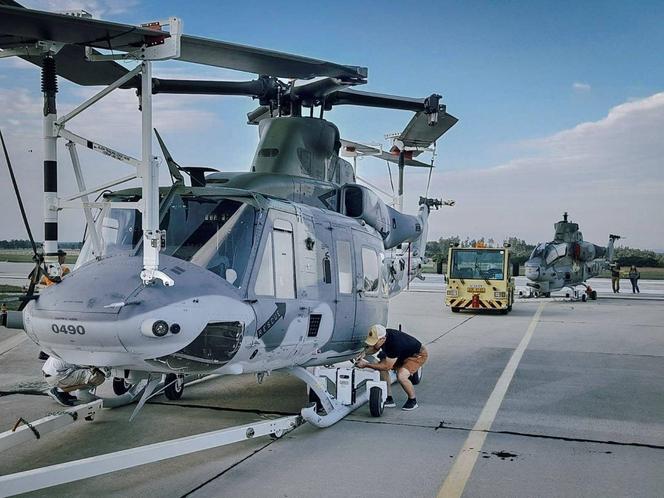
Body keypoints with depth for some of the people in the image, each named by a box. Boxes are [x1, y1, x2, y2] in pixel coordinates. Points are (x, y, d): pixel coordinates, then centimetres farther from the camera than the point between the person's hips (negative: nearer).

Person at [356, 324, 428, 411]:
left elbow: (387, 366, -32)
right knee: (381, 366, -7)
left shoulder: (395, 343, -39)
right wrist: (364, 353, -15)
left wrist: (366, 365, -29)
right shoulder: (382, 335, -17)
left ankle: (413, 401, -2)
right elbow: (374, 348, 5)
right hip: (403, 354, 8)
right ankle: (389, 399, 3)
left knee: (401, 376, -29)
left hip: (418, 355, -8)